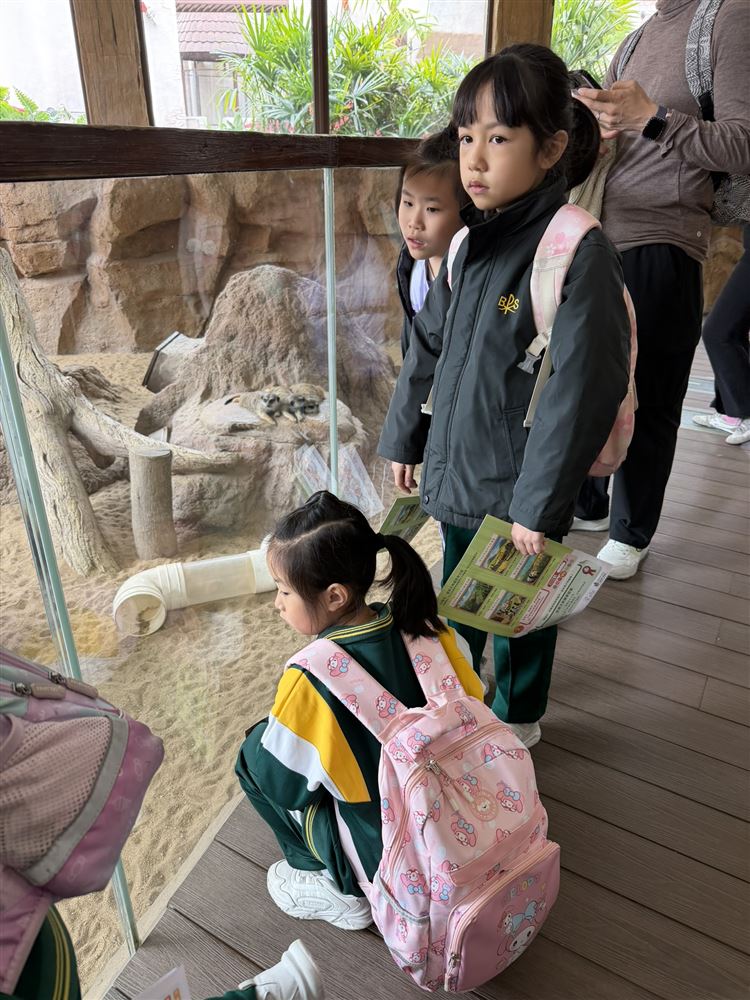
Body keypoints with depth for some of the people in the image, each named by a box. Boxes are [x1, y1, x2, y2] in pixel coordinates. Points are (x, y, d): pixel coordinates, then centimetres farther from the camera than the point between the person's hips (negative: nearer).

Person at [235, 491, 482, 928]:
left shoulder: (310, 679, -30)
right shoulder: (427, 628, -15)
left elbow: (282, 784, -17)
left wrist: (264, 740, 4)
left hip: (381, 855, -6)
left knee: (255, 753, 3)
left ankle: (340, 890, 11)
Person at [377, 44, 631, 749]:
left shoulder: (579, 253, -20)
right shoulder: (472, 244, 3)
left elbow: (581, 391, -24)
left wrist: (539, 505, -22)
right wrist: (403, 438, 14)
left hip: (518, 486, -7)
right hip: (458, 470, 7)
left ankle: (516, 716, 43)